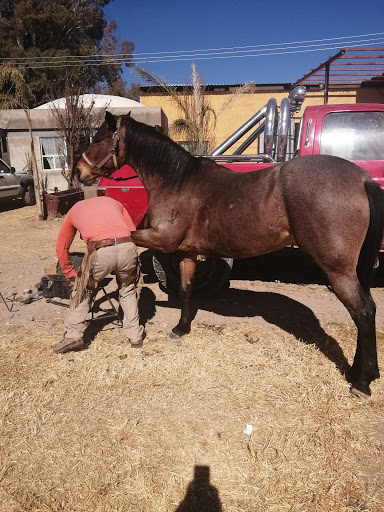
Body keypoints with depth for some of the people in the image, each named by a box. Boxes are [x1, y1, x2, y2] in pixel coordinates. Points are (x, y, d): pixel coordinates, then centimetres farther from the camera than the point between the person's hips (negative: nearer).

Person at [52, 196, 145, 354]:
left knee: (81, 289, 25)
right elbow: (132, 232, 25)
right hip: (127, 247, 3)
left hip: (100, 252, -2)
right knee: (127, 289, 28)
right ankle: (135, 335, 31)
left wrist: (71, 275, 39)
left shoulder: (73, 211, 30)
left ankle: (73, 335, 24)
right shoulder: (112, 201, 33)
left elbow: (62, 247, 31)